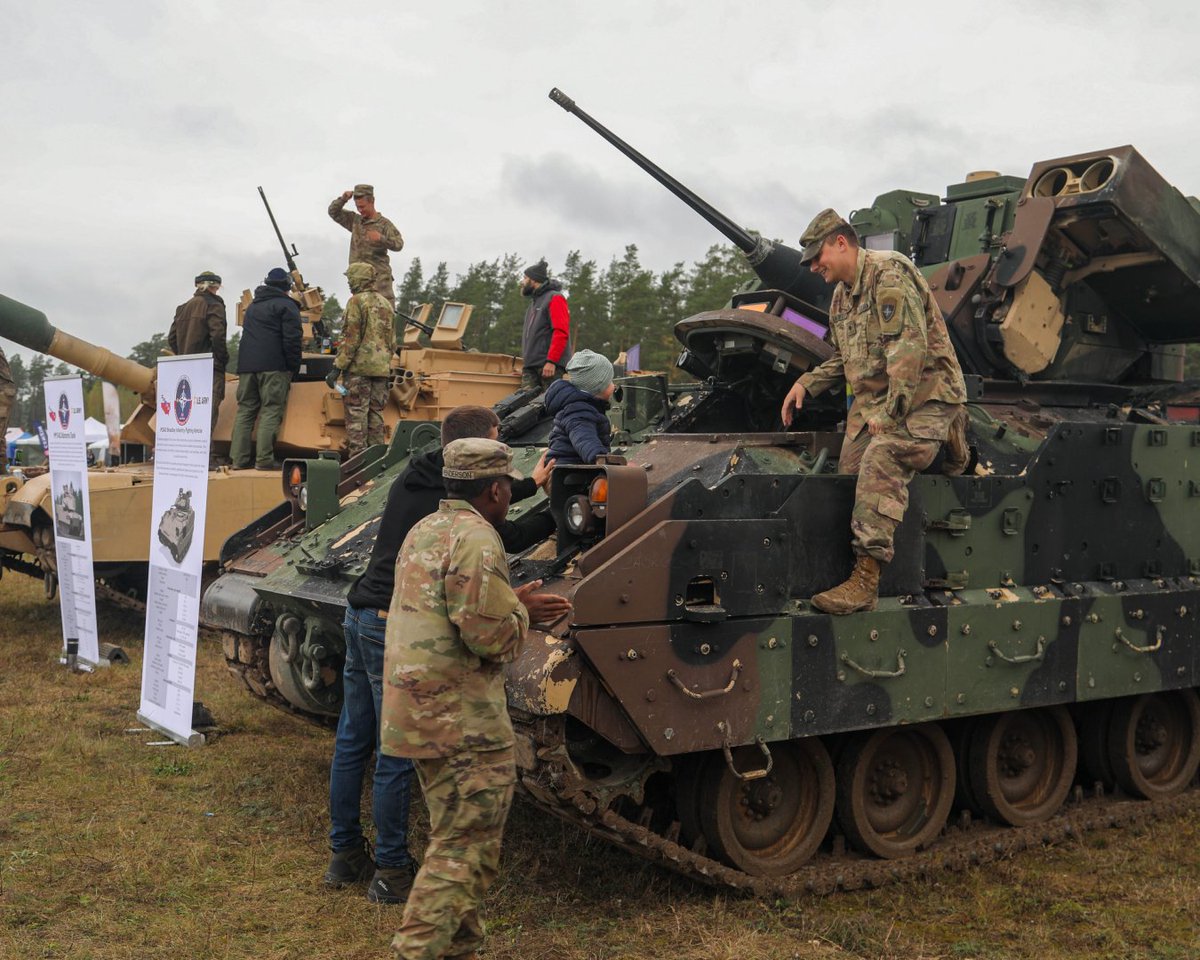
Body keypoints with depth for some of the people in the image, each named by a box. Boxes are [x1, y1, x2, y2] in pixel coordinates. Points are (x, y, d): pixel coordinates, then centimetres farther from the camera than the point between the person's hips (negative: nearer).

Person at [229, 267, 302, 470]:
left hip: (246, 364, 7)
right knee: (271, 411, -7)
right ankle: (264, 459, -13)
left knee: (245, 410, 6)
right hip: (273, 366, -7)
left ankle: (240, 459, 3)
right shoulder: (286, 306, 1)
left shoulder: (252, 306, 25)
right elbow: (291, 340, -8)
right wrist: (294, 368, -3)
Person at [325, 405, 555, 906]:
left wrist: (531, 485, 33)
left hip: (360, 615, 9)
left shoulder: (412, 478, 8)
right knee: (397, 754, 0)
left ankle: (344, 855, 28)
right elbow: (509, 538, -2)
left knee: (351, 742, 15)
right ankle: (391, 872, 9)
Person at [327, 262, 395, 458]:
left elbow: (350, 339, -13)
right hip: (381, 368, 7)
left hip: (360, 367, -7)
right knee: (376, 414, 10)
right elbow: (392, 340, 18)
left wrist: (337, 368, -12)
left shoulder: (356, 301, -7)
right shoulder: (385, 303, 16)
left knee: (356, 414, -6)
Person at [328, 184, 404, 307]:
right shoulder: (355, 221, 17)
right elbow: (333, 212, 21)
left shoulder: (384, 223, -1)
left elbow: (399, 244, -13)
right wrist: (343, 199, 3)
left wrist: (381, 238, -31)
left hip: (379, 275, -5)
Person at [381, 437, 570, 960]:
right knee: (464, 848, -3)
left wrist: (514, 604, 15)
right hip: (462, 719, -10)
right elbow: (491, 637, -22)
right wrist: (521, 611, -2)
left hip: (415, 710, 10)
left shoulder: (423, 531, 14)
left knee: (455, 835, 20)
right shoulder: (475, 539, -17)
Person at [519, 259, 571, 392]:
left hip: (549, 367, -8)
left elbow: (561, 332, -14)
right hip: (530, 368, 8)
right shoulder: (534, 303, 27)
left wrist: (551, 361, -22)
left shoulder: (555, 298, -2)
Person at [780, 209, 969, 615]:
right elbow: (844, 359, 30)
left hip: (924, 397, -9)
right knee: (848, 473, -11)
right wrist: (807, 383, 13)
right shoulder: (841, 296, 18)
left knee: (881, 459, -31)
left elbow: (909, 348, -21)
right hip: (872, 401, 10)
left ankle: (865, 580, -37)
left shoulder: (888, 272, -12)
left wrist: (888, 414, -22)